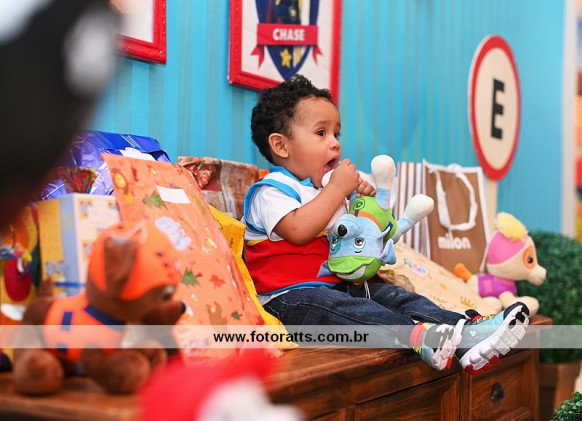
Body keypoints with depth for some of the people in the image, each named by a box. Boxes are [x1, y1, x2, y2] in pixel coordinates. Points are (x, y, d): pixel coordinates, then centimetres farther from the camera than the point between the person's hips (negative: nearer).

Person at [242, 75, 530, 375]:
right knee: (336, 306, -35)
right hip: (290, 297, -8)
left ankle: (469, 330, -30)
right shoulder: (270, 191, -5)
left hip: (341, 285, 8)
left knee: (394, 296, -11)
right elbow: (298, 230, -25)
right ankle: (417, 336, -58)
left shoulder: (326, 187, 23)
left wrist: (364, 202, 10)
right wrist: (337, 188, -17)